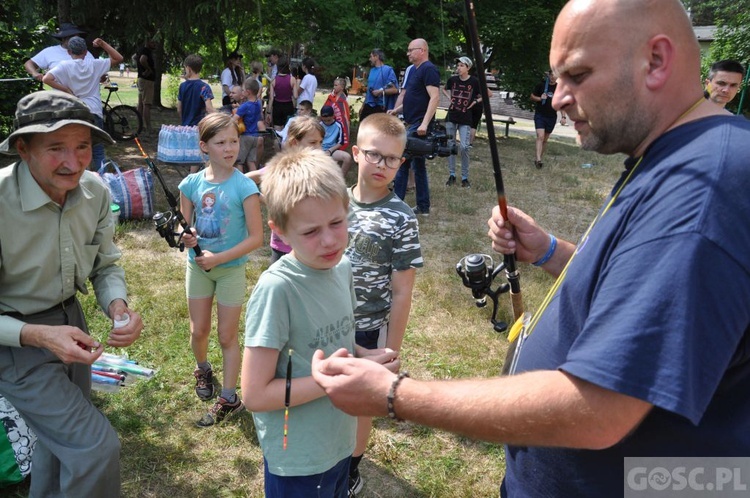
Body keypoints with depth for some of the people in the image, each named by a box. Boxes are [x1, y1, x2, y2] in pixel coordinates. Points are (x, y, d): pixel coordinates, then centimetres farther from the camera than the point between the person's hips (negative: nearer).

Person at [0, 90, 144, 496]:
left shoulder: (95, 191, -11)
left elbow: (106, 264, 2)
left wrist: (118, 307, -18)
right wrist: (38, 336, -36)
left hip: (70, 320, 6)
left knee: (63, 436, 25)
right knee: (97, 446, -10)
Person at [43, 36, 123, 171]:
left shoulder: (64, 66, -2)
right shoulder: (94, 64, 1)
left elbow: (46, 79, -15)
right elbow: (118, 58, 8)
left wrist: (66, 90, -7)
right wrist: (103, 44, 5)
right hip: (94, 112, 1)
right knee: (98, 153, 8)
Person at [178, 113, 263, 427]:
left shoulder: (244, 186, -17)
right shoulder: (192, 183, -6)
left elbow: (256, 237, -17)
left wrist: (219, 258, -22)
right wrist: (186, 237, -18)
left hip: (231, 269, -3)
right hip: (198, 266, 3)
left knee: (227, 336, 6)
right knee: (198, 331, 15)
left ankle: (228, 399, 20)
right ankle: (203, 370, 46)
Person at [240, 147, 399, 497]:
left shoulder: (342, 267, -5)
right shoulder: (276, 288, -26)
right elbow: (255, 394, -24)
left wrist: (365, 357, -9)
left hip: (340, 443, 6)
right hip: (298, 463, -6)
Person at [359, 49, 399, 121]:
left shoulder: (388, 70, -8)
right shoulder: (372, 70, 14)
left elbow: (395, 90, -13)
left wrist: (381, 91, -19)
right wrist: (363, 106, 18)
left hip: (380, 108, -7)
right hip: (368, 106, 7)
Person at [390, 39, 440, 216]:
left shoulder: (429, 69, -11)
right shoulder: (414, 70, 18)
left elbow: (435, 97, -21)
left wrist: (424, 123, -29)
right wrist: (396, 110, 14)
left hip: (418, 126, -10)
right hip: (412, 124, 10)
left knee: (401, 163, -9)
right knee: (418, 165, 11)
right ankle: (423, 207, 17)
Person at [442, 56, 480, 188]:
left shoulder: (474, 81, -6)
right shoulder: (452, 79, 2)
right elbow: (444, 89, 24)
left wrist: (476, 101, -7)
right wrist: (450, 97, 7)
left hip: (465, 119, -3)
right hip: (451, 117, 3)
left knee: (464, 147, -10)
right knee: (450, 145, 5)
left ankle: (465, 177, 2)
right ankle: (451, 175, 16)